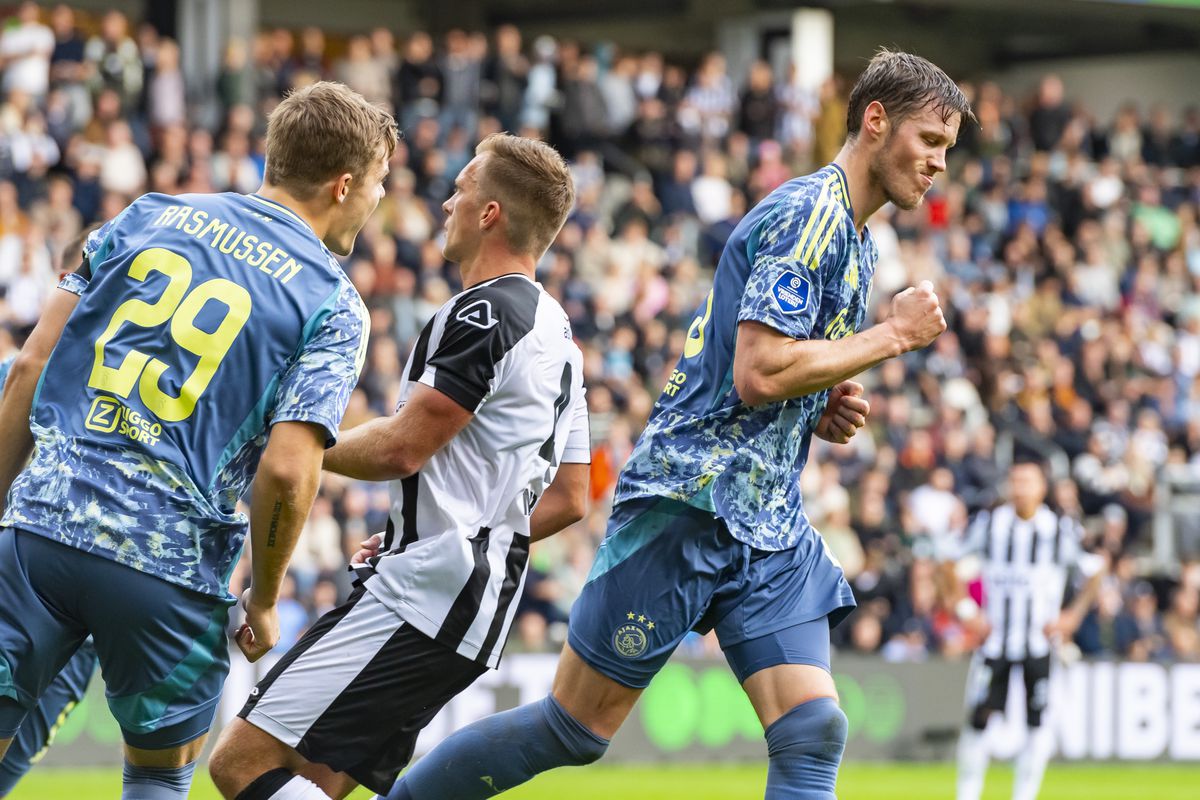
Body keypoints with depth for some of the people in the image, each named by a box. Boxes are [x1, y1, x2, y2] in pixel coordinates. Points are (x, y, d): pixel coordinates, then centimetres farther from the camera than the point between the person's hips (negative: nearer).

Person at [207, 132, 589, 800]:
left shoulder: (485, 313, -12)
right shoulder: (557, 333, 19)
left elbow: (401, 448, -16)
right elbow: (570, 500, 23)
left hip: (422, 598, -10)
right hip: (484, 604, 10)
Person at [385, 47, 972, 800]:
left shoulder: (858, 241, 18)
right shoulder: (808, 214, -13)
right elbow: (758, 372, -23)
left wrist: (826, 409, 8)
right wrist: (894, 335, -14)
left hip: (768, 525, 9)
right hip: (689, 503, -9)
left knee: (814, 731, -8)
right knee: (573, 730, -1)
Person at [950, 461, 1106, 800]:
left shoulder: (1061, 529, -5)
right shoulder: (989, 523, -2)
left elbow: (1095, 571, 7)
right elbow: (950, 559, 10)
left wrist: (1073, 616, 0)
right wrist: (965, 608, 3)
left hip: (1040, 641, -1)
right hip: (995, 638, 1)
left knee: (1040, 728, -7)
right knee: (977, 720, -2)